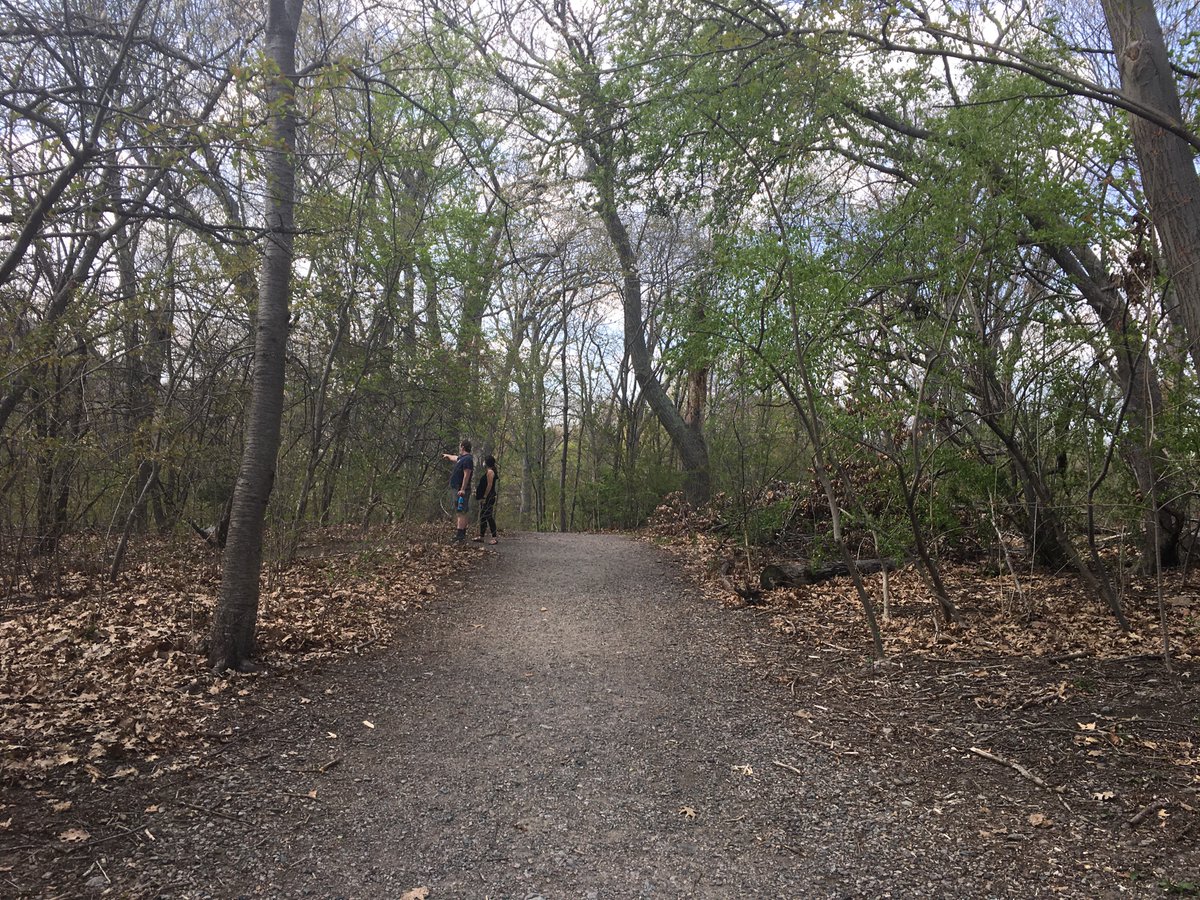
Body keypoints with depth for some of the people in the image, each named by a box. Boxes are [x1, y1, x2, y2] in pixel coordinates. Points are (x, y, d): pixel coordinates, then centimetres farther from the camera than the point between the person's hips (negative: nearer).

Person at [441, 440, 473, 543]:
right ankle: (462, 534, 18)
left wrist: (462, 489, -27)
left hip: (461, 490, -10)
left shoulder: (468, 459, -14)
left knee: (461, 513, -14)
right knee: (458, 512, 13)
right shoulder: (461, 458, 17)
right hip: (456, 489, 10)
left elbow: (466, 475, -22)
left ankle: (460, 536, -18)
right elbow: (454, 458, 42)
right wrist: (447, 455, 62)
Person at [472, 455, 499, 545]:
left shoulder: (490, 472, -12)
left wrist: (484, 497, -21)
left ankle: (494, 537, -11)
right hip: (484, 498, 11)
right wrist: (477, 491, 18)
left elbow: (489, 485, -20)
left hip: (488, 498, -11)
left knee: (489, 517, -11)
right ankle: (481, 537, 16)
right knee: (482, 517, 12)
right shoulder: (487, 472, 19)